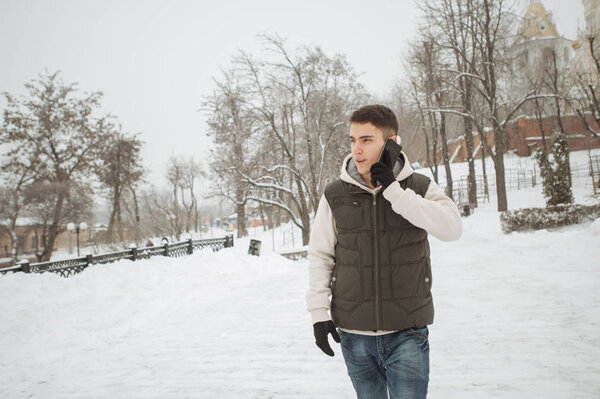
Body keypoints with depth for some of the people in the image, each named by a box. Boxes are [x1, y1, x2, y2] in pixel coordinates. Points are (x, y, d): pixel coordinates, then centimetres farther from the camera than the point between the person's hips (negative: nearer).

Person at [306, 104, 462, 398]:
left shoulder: (420, 187, -1)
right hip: (354, 333, 2)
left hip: (407, 332, -1)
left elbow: (452, 227, -18)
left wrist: (393, 191, -19)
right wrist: (318, 311, 1)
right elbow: (320, 255, 7)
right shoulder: (335, 195, 0)